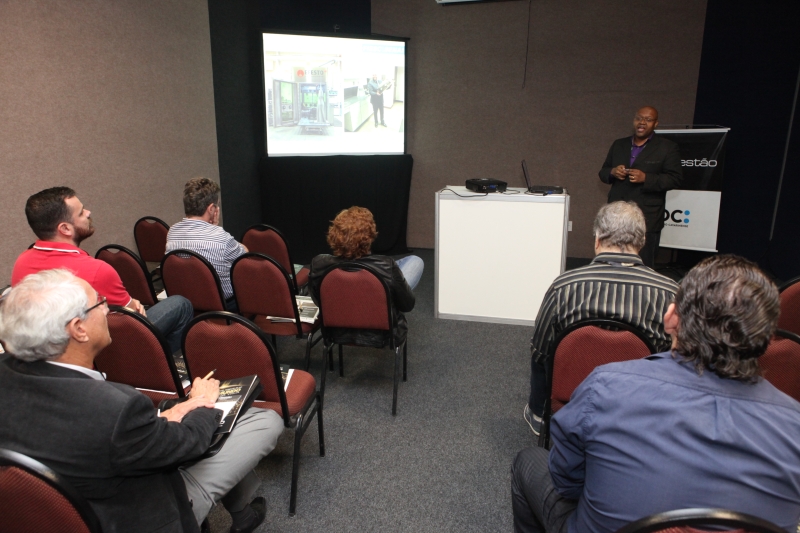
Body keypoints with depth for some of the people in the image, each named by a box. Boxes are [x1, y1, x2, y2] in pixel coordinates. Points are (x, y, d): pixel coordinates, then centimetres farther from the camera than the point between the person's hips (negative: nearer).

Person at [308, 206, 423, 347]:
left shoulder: (318, 265, -25)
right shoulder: (386, 267, -34)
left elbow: (318, 300, -3)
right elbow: (407, 305, -16)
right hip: (381, 335, -3)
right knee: (415, 261, 15)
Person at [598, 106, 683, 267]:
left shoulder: (667, 148, 1)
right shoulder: (619, 145, 16)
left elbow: (675, 179, -5)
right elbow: (603, 173, 18)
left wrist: (645, 178, -19)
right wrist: (612, 172, -6)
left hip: (646, 219, -4)